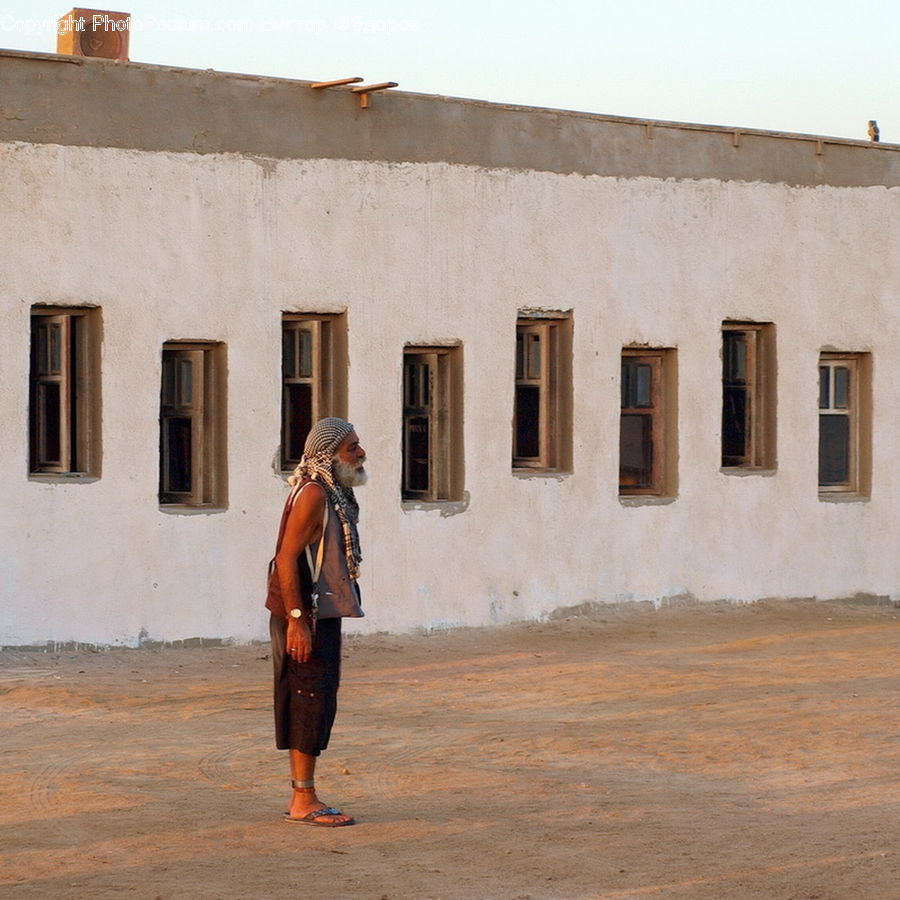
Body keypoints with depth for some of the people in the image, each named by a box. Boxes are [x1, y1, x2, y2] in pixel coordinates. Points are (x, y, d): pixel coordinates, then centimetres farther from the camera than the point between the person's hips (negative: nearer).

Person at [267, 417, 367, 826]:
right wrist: (296, 619, -25)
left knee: (317, 706, 12)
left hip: (323, 616, 10)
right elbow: (287, 558, -21)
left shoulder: (335, 495, 16)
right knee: (310, 704, -7)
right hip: (305, 618, -10)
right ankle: (303, 802, -3)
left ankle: (302, 798, 19)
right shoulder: (312, 494, -16)